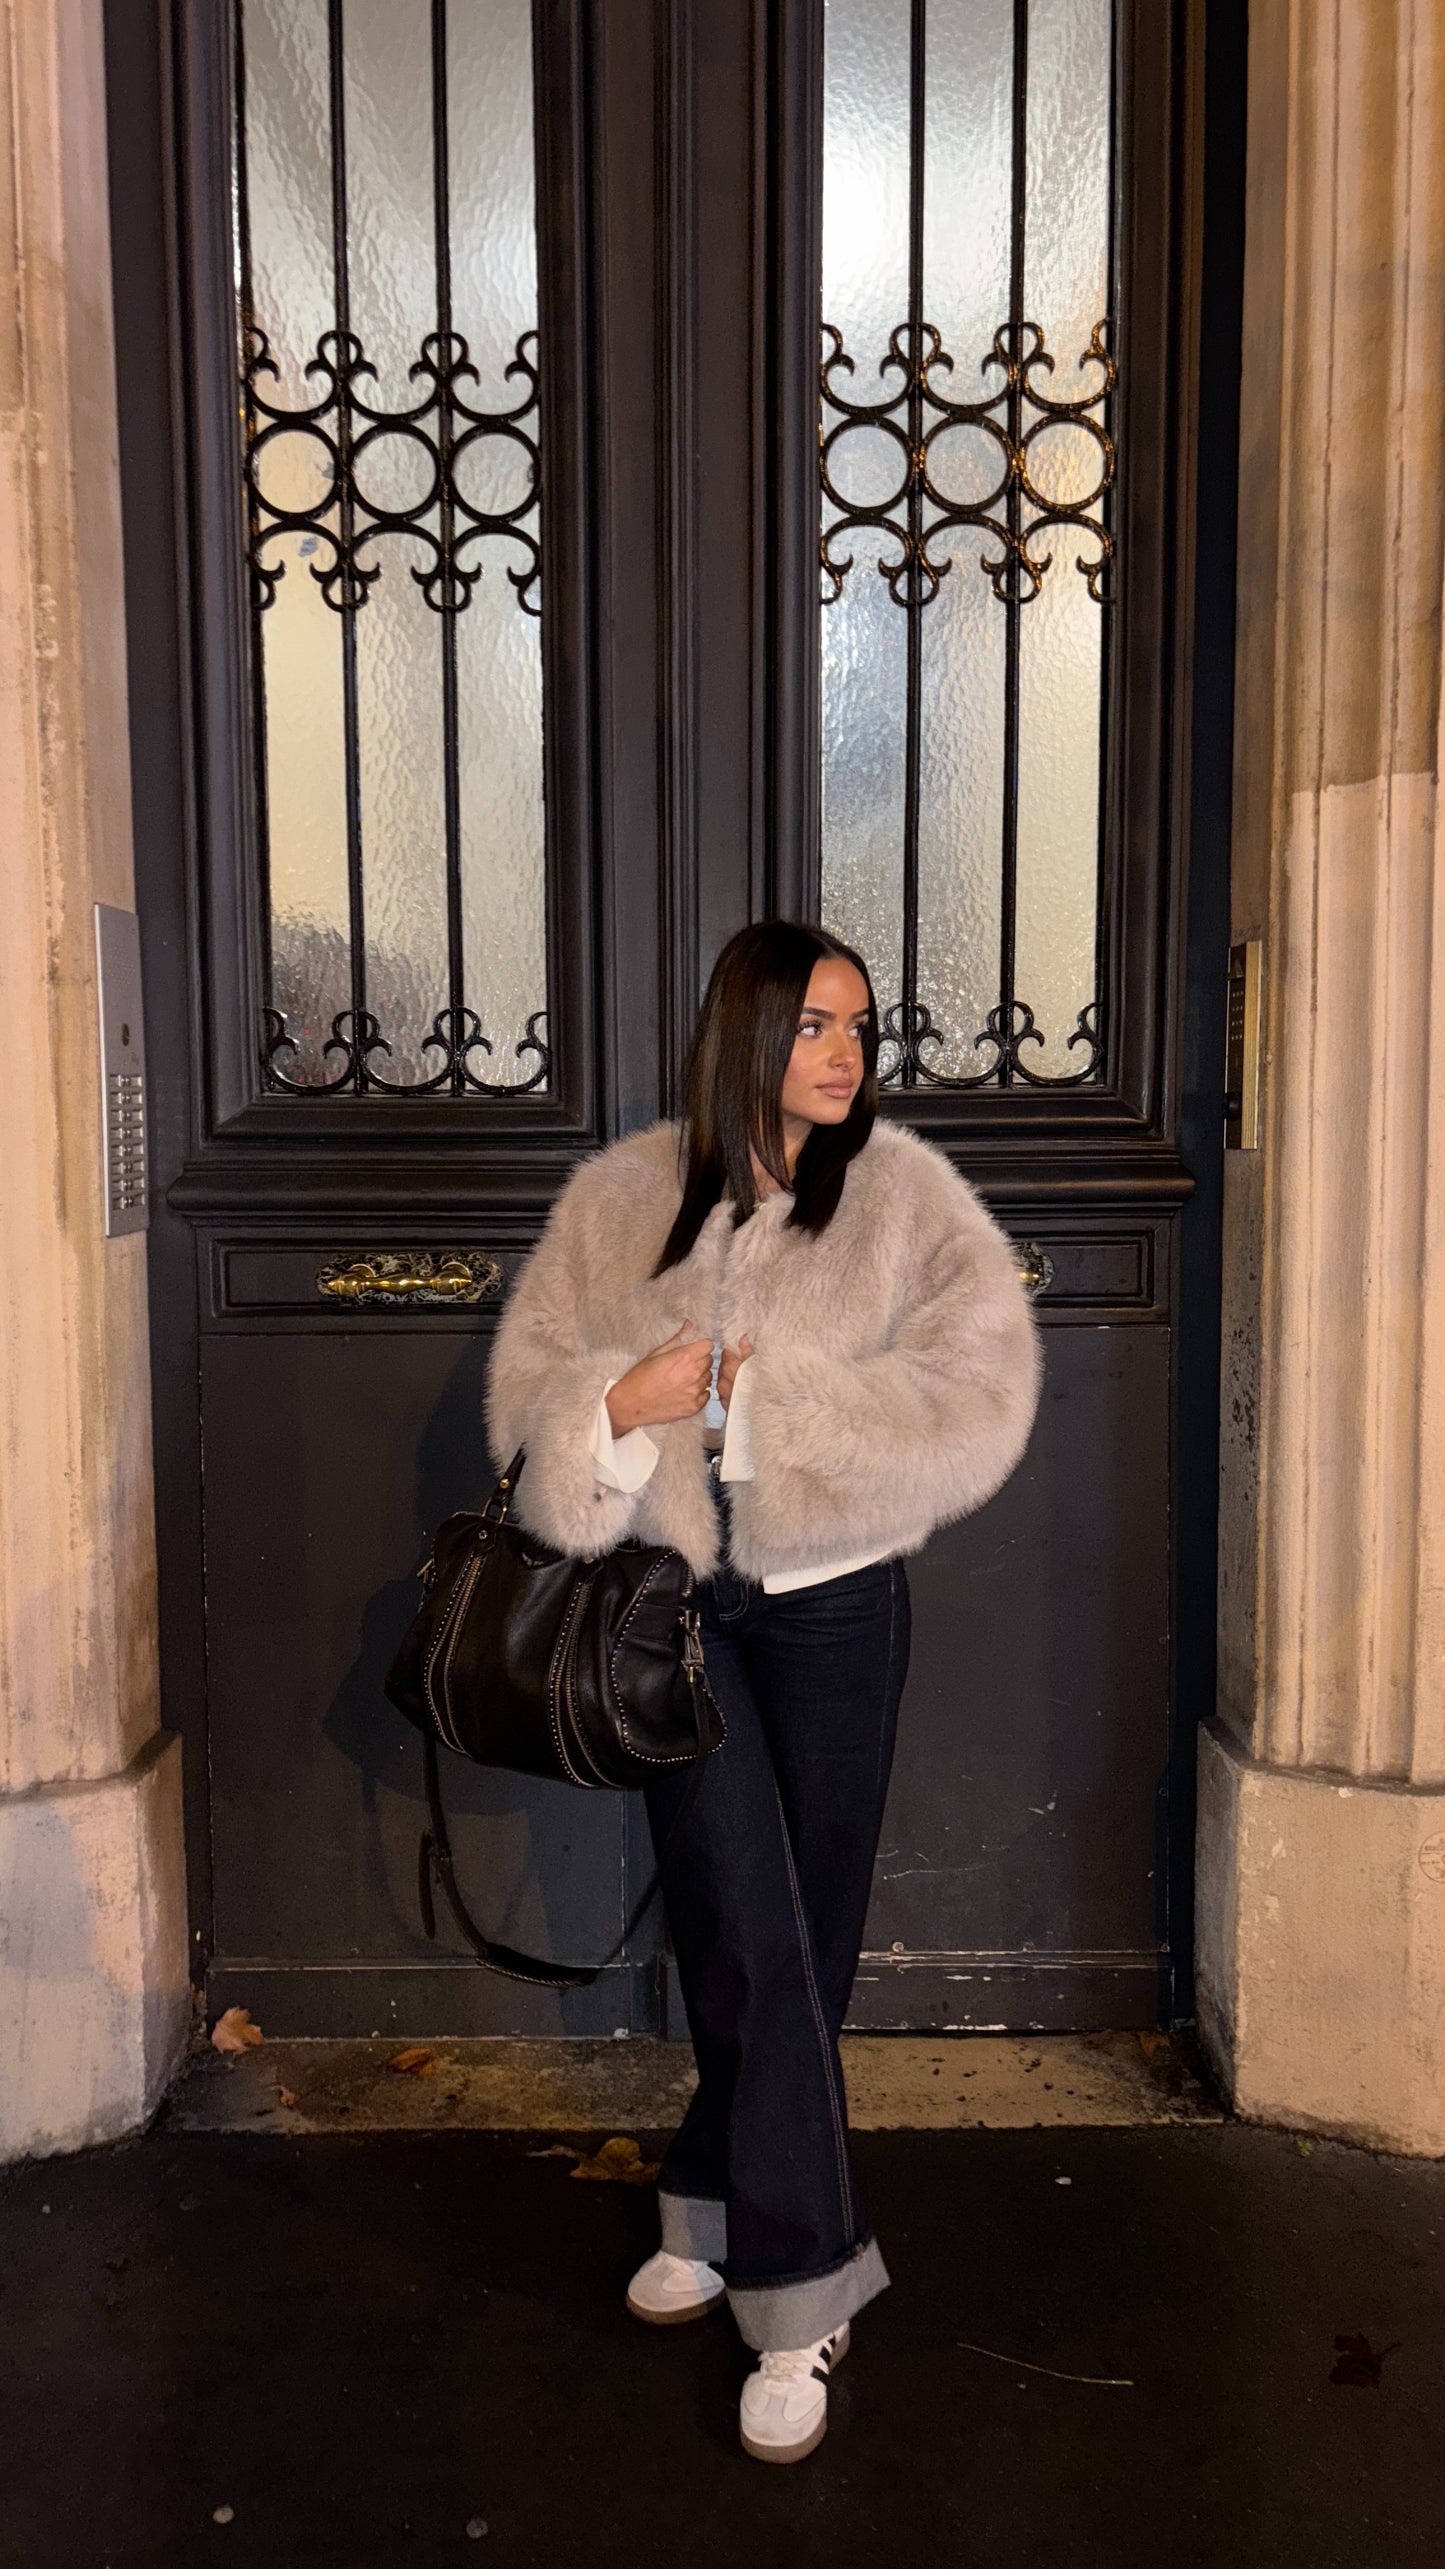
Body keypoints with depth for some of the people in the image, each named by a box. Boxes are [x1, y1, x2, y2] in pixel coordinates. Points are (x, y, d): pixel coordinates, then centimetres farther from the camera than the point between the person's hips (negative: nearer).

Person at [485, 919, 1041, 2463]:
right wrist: (624, 1400, -18)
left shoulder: (903, 1194, -5)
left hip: (832, 1605, 0)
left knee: (808, 1937, 10)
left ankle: (715, 2209, 29)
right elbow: (528, 1386, 2)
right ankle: (798, 2294, 14)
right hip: (673, 1601, 0)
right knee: (751, 1939, -3)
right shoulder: (620, 1199, 0)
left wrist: (765, 1390, -18)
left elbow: (977, 1394, -15)